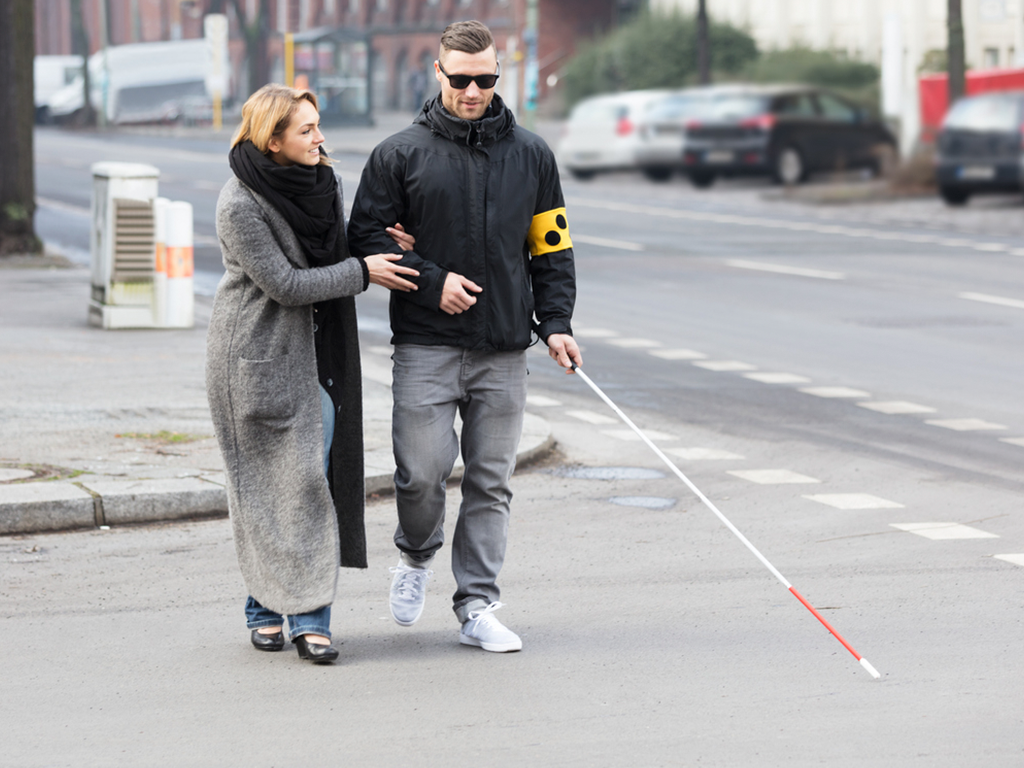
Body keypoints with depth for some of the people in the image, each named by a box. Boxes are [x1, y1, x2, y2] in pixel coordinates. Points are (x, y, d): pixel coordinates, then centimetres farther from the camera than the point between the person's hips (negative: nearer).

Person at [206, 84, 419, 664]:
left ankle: (310, 615, 0)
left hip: (316, 354, 5)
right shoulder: (240, 205, -17)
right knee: (266, 486, 1)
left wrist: (381, 244, 1)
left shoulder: (322, 180, 4)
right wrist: (363, 272, -14)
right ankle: (267, 608, 13)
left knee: (312, 480, -1)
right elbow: (284, 283, -18)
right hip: (256, 355, -5)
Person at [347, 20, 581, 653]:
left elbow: (552, 247, 14)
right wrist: (432, 281, -10)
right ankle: (417, 557, 23)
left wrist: (556, 323, 3)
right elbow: (367, 237, 2)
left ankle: (478, 608, 10)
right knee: (423, 471, -8)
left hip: (504, 351, 2)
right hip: (425, 346, -2)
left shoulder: (531, 155, 10)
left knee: (491, 482, 3)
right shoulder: (401, 155, 2)